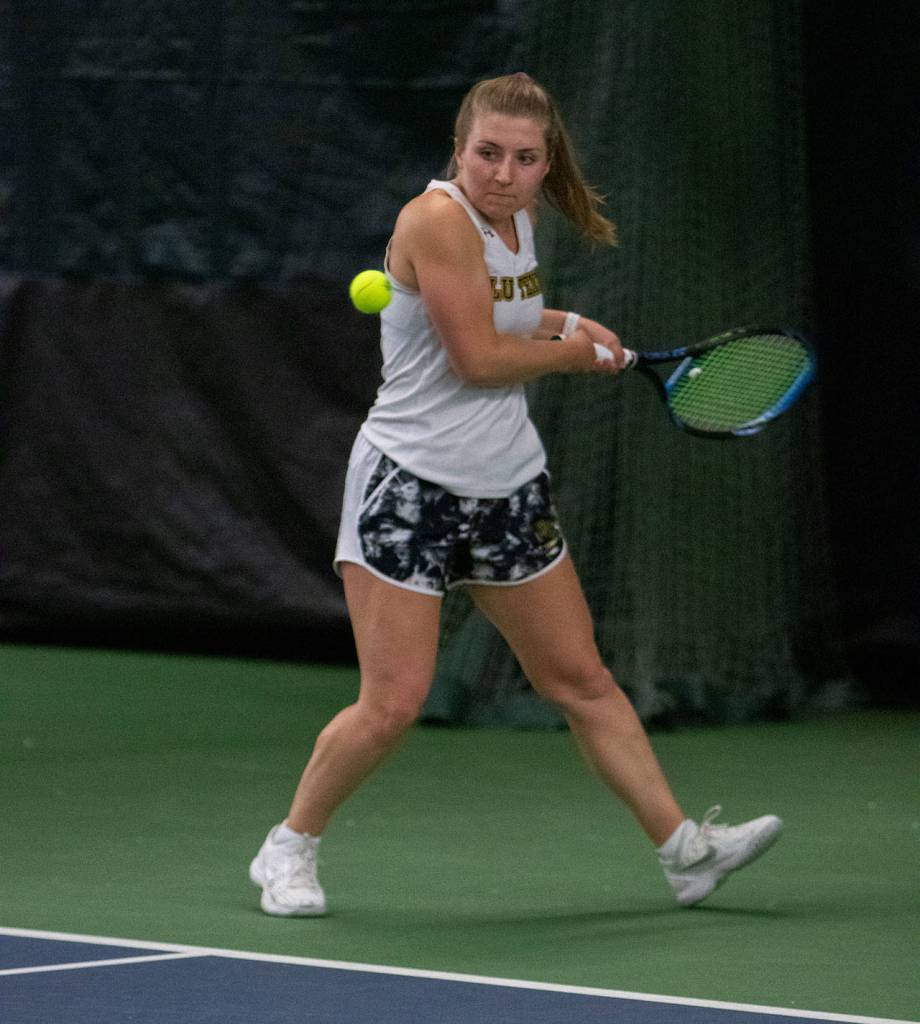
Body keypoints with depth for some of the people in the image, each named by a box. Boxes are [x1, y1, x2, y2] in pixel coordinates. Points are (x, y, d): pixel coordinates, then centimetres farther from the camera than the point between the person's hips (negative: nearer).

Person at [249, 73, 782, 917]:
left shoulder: (517, 218, 6)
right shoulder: (438, 220, -19)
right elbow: (477, 358, -20)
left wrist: (565, 324, 7)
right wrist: (579, 355, -4)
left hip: (509, 489, 8)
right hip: (411, 488, -8)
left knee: (581, 679, 9)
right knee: (392, 704, -8)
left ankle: (685, 848, 12)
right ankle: (290, 847, 12)